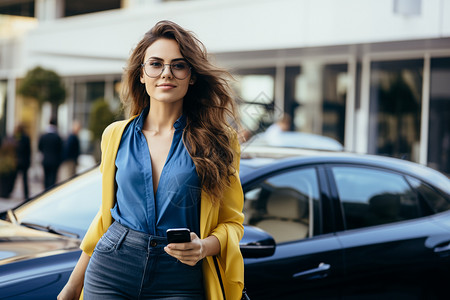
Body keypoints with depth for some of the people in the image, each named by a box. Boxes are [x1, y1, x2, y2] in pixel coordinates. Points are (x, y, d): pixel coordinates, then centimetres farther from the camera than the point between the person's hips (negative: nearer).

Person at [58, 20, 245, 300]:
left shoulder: (219, 140, -1)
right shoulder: (116, 135, 6)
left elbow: (232, 222, 3)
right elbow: (107, 214, 14)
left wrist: (204, 246, -17)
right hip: (109, 275, 2)